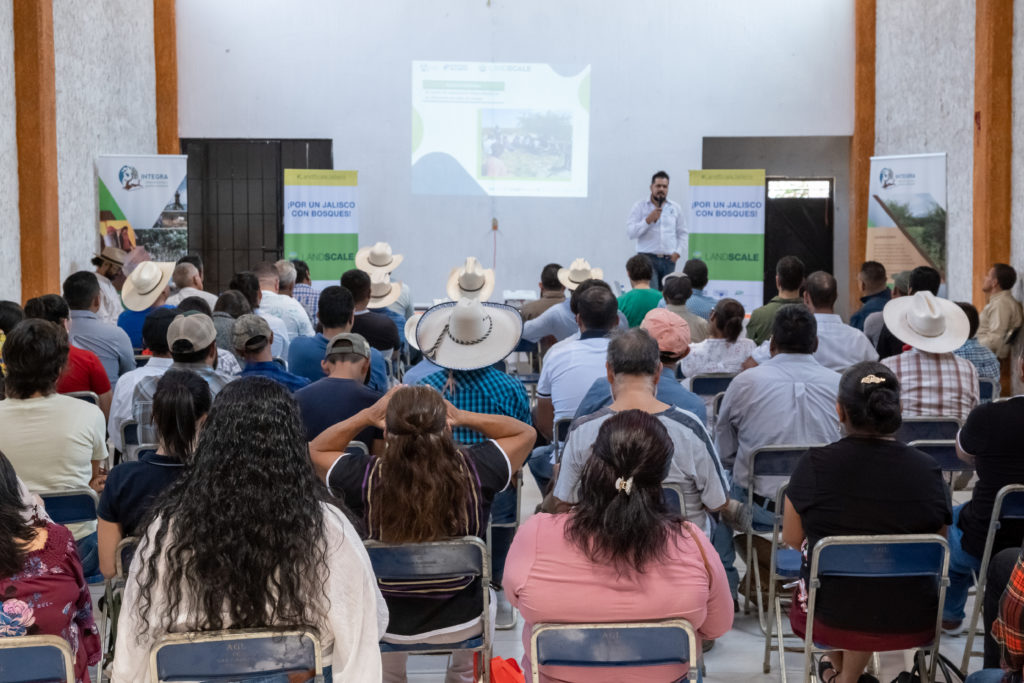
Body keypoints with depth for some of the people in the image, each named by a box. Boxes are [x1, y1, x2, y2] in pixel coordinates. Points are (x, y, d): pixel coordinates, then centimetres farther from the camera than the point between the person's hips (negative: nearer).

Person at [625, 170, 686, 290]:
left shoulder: (676, 208, 13)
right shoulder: (640, 206, 4)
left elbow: (682, 233, 17)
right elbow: (630, 233, -4)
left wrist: (678, 251, 2)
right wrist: (648, 220, -13)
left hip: (669, 259, 3)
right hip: (647, 258, -3)